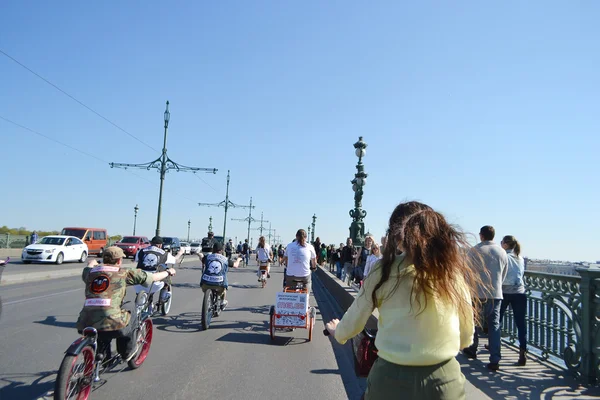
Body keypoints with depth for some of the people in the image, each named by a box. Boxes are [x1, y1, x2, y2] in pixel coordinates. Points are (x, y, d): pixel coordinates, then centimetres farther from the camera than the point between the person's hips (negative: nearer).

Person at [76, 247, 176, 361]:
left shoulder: (90, 272, 16)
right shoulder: (124, 273, 4)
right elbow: (153, 277, 13)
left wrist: (92, 263, 68)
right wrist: (168, 272, 32)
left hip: (84, 325, 5)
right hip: (111, 324, -4)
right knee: (132, 316, 25)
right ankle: (128, 351, 31)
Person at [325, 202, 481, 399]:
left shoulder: (384, 269, -9)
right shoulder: (453, 268, -4)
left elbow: (352, 324, 1)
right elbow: (466, 337, 6)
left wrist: (338, 333, 23)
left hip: (391, 376, -1)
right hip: (445, 378, 1)